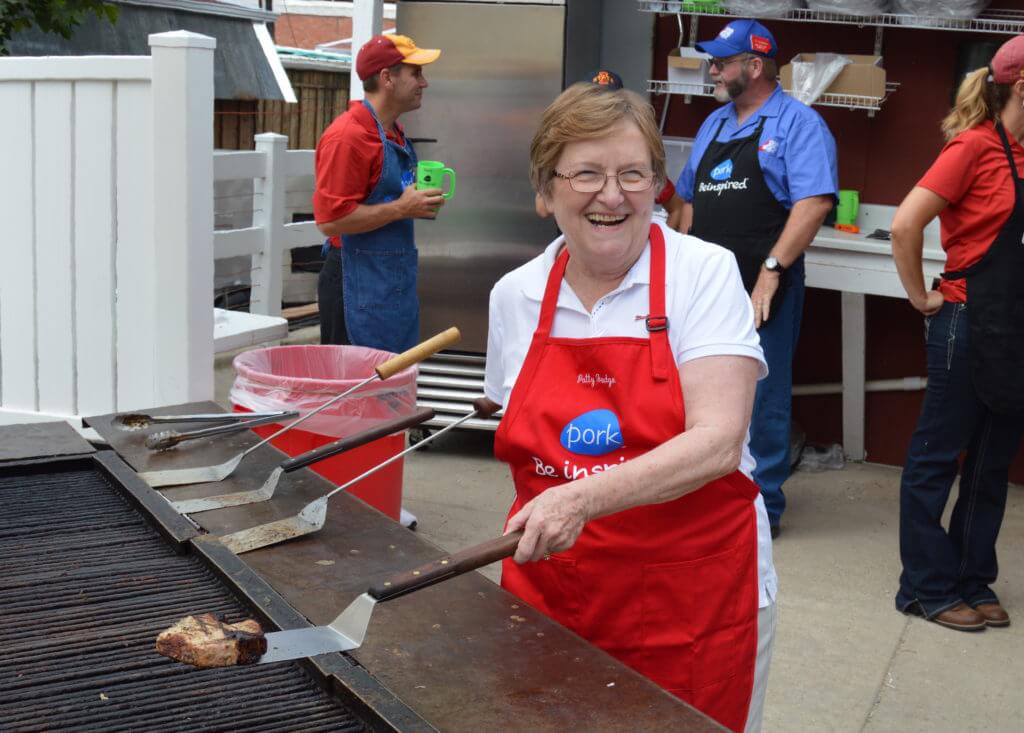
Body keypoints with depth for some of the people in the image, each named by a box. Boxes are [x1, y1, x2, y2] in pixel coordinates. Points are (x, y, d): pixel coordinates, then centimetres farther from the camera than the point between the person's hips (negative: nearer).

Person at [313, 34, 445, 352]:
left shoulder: (394, 133, 15)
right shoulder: (348, 136, -16)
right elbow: (330, 219, -22)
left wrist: (418, 203, 10)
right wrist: (401, 208, -19)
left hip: (397, 284, 9)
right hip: (358, 286, -9)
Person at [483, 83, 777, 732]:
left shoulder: (705, 274, -11)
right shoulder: (515, 296, 2)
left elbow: (717, 441, -22)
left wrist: (584, 497, -32)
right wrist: (536, 525, 5)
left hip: (694, 607, -3)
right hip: (547, 596, 4)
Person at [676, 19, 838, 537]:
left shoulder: (797, 123, -6)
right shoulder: (714, 124, 17)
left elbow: (815, 201, -18)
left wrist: (772, 271, -23)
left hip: (761, 290, -7)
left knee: (760, 400, -1)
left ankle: (762, 508, 11)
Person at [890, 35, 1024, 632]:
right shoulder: (976, 145, -12)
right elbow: (906, 225, -18)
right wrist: (922, 298, -10)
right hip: (972, 325, -7)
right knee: (938, 458, 4)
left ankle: (975, 582, 26)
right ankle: (929, 588, 14)